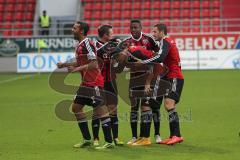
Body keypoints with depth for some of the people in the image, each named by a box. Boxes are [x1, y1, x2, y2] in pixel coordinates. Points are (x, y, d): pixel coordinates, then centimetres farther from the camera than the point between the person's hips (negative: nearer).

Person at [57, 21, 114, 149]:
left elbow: (94, 64, -22)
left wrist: (77, 69, -22)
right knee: (76, 107, 12)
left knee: (100, 110, -8)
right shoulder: (79, 45, 13)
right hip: (86, 82, 10)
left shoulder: (87, 44, -16)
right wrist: (64, 64, 23)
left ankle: (109, 142, -4)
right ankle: (87, 140, 18)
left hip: (94, 82, -10)